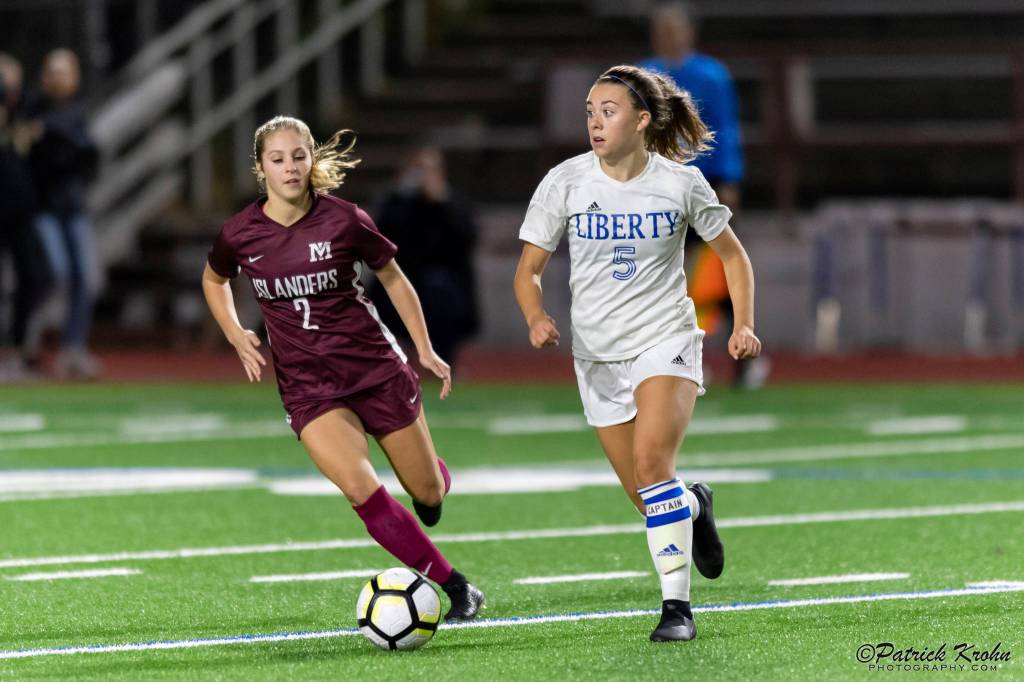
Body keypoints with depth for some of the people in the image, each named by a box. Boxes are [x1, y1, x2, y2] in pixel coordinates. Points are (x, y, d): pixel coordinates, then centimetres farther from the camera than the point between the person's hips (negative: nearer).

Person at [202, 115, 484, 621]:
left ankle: (434, 483, 48)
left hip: (375, 366, 0)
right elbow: (213, 280, 17)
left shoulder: (343, 221, -10)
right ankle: (456, 587, -12)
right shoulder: (240, 234, -6)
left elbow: (394, 279, 5)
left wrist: (425, 350, 7)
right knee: (359, 488, -22)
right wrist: (236, 336, 3)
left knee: (427, 491, 6)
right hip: (307, 385, 0)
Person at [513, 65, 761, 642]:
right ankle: (696, 506, 44)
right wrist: (537, 318, -20)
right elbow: (529, 269, 0)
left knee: (651, 462, -25)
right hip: (598, 354, 3)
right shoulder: (565, 182, -5)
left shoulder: (681, 183, -7)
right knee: (646, 496, 6)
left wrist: (744, 324, -3)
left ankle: (678, 605, -18)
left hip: (666, 340, -3)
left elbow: (732, 253, 8)